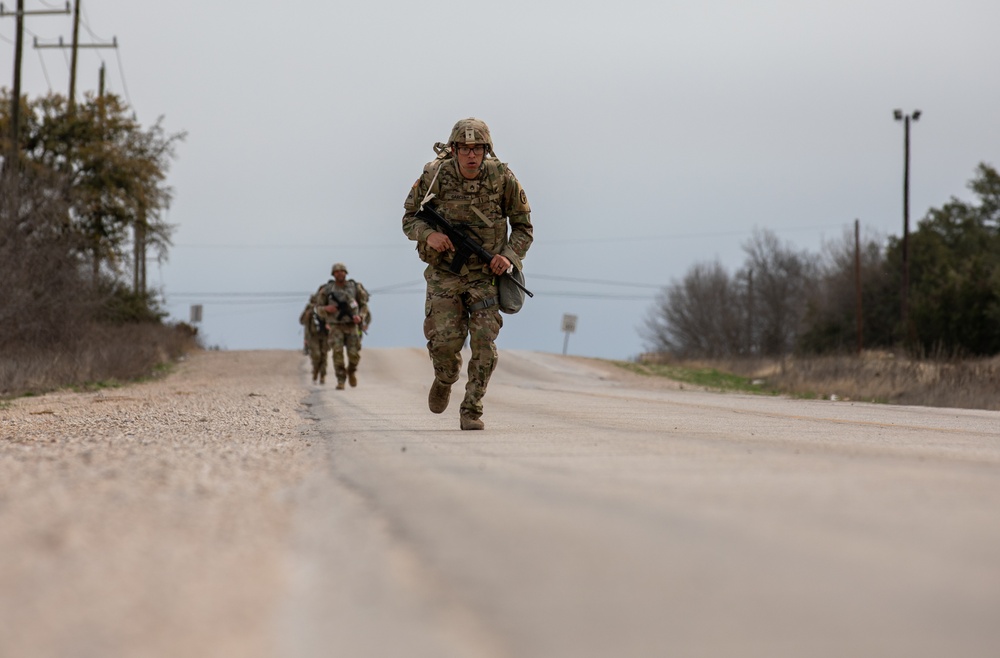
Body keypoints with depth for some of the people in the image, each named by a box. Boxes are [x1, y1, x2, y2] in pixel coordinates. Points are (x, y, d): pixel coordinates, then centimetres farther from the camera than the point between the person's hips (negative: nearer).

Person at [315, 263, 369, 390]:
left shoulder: (355, 287, -4)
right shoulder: (327, 290, -5)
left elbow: (364, 305, 5)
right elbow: (318, 309, 3)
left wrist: (360, 317, -17)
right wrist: (326, 309, -21)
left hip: (352, 326, 1)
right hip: (336, 327, -1)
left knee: (354, 354, -8)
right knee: (338, 353, -19)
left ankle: (351, 371, 25)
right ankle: (341, 382, -11)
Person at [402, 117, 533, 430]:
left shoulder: (502, 178, -9)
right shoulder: (435, 176, -10)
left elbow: (523, 225, 3)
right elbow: (409, 218, 1)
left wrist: (509, 256, -15)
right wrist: (428, 233, -21)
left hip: (486, 274, 0)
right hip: (444, 272, 0)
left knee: (484, 342, -11)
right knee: (445, 340, -10)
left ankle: (472, 410, 2)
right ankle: (445, 380, 25)